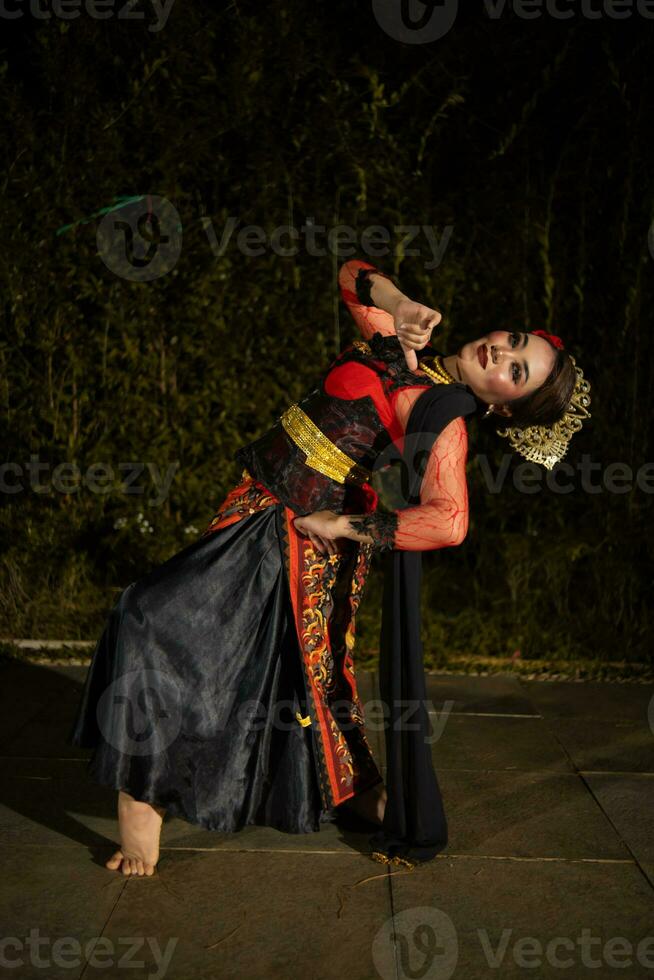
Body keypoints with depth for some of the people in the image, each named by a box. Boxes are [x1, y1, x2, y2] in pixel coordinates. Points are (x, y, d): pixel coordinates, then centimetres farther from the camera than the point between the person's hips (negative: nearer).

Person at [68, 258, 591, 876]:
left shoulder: (445, 421, -16)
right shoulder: (405, 343, 6)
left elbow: (449, 522, -31)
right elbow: (351, 274, 16)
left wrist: (346, 526, -21)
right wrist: (399, 305, -5)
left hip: (301, 540, -8)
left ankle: (141, 803, 7)